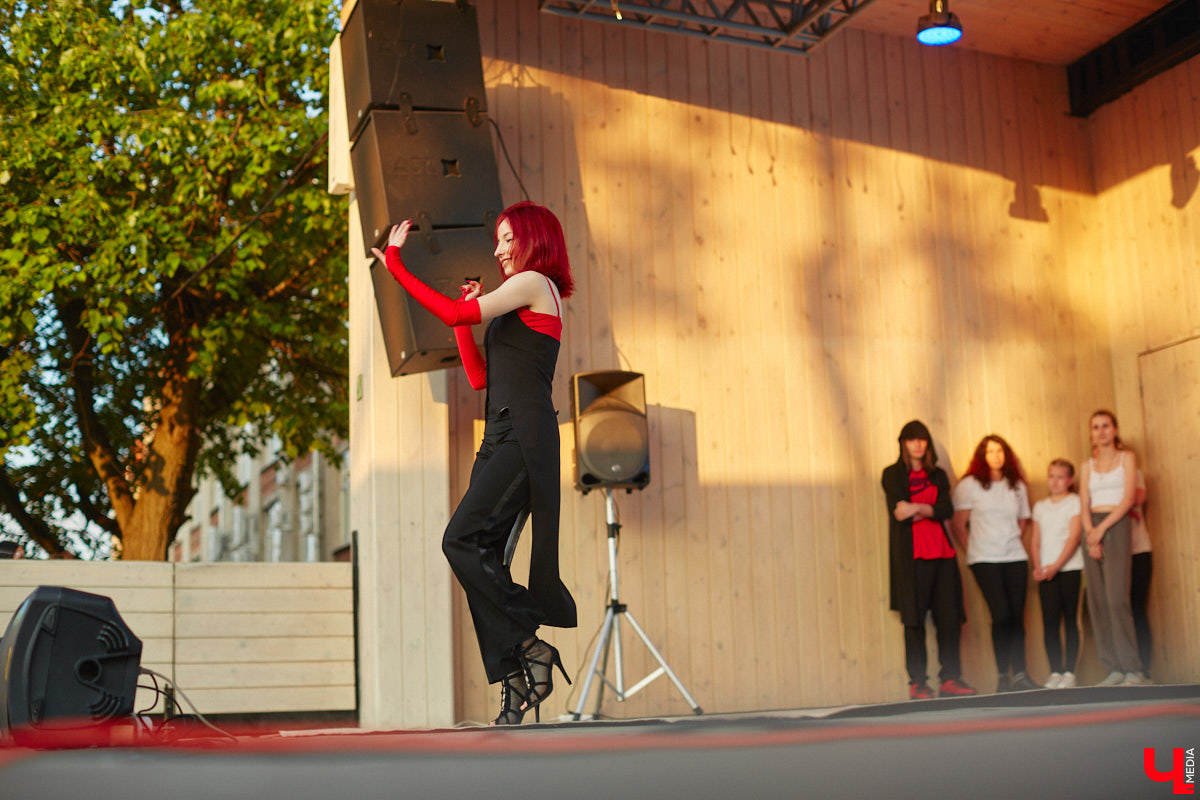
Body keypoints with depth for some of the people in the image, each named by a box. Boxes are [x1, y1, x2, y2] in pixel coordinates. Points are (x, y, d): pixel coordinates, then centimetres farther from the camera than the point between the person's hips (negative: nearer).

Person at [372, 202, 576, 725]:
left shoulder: (535, 283, -1)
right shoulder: (518, 302, 26)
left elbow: (456, 314, -10)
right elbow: (479, 377, 22)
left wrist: (396, 264, -4)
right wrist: (466, 315, 19)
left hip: (525, 435, -9)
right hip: (500, 437, 9)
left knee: (462, 540, -18)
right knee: (482, 555, -1)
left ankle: (531, 646, -13)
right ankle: (515, 683, -2)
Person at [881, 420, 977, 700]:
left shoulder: (938, 475, 18)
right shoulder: (893, 475, 7)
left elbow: (947, 509, 1)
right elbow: (899, 511, -7)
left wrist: (915, 509, -10)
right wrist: (929, 509, -5)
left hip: (942, 551, 4)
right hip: (912, 554, -4)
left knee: (949, 618, 0)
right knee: (915, 620, -5)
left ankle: (950, 679, 6)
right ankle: (917, 683, -2)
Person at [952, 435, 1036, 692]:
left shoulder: (1017, 486, 12)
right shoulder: (969, 485, 0)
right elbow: (959, 524, 1)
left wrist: (1011, 543, 12)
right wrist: (976, 547, 3)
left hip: (1015, 557, 4)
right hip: (984, 560, -4)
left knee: (1017, 615, 0)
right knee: (1001, 614, -11)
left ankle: (1019, 673, 6)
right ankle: (1003, 676, -4)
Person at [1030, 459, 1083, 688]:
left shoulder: (1075, 502, 1)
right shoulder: (1040, 506, 16)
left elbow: (1074, 537, -7)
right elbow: (1035, 540, 15)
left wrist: (1056, 565, -14)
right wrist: (1037, 567, -1)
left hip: (1069, 568, -4)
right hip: (1046, 572, 4)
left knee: (1070, 621, -1)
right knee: (1049, 622, -2)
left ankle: (1069, 672, 1)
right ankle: (1055, 671, 0)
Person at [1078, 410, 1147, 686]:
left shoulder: (1126, 458, 7)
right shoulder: (1087, 466, 17)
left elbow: (1128, 498, -4)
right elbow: (1084, 505, 9)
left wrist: (1102, 529, -13)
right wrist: (1090, 534, -8)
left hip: (1116, 527, -4)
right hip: (1092, 530, 5)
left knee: (1116, 598, -17)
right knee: (1096, 602, -3)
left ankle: (1133, 670, -16)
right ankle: (1113, 669, -1)